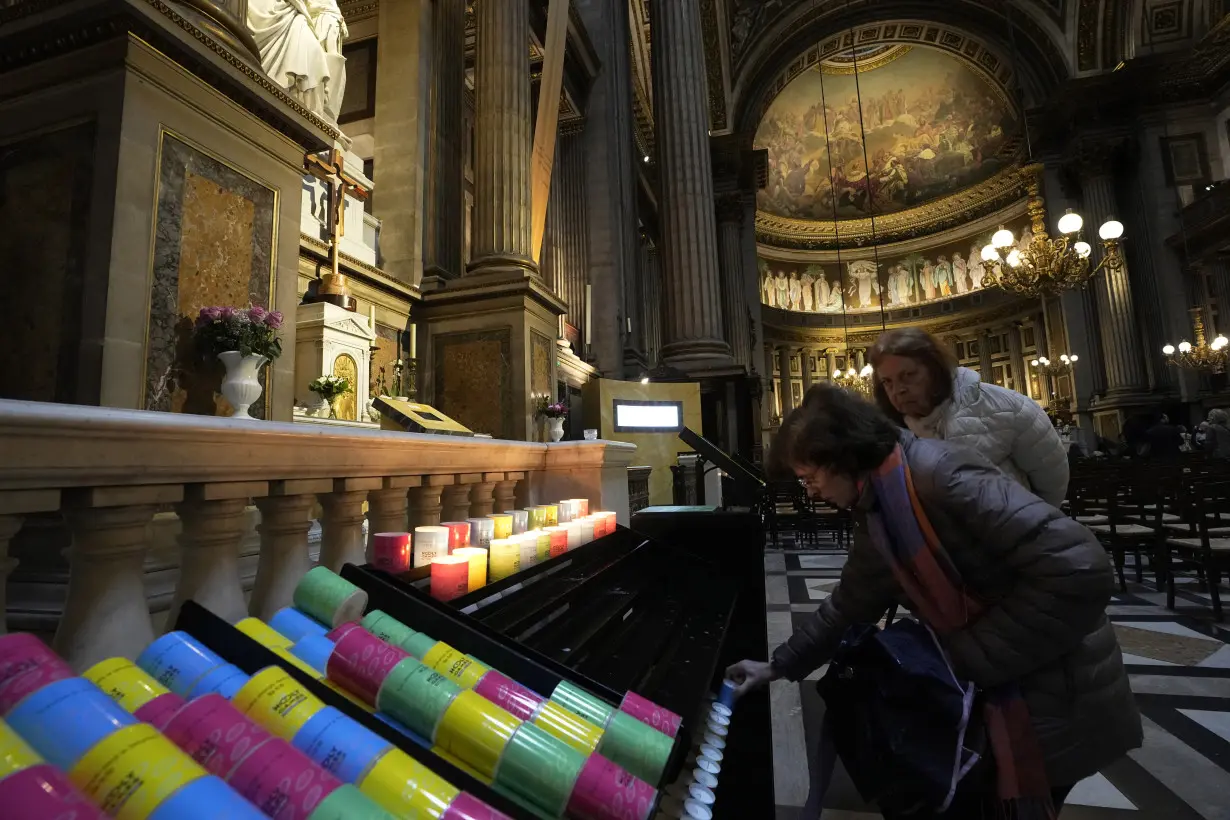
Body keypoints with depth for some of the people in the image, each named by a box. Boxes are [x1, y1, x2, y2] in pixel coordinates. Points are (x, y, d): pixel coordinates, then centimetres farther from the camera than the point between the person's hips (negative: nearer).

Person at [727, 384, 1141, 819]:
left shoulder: (942, 476, -28)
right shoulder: (877, 516, 0)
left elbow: (1080, 570, -32)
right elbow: (848, 604, 10)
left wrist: (968, 658, -24)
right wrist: (778, 665, 10)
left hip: (1057, 695, -7)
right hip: (989, 692, 8)